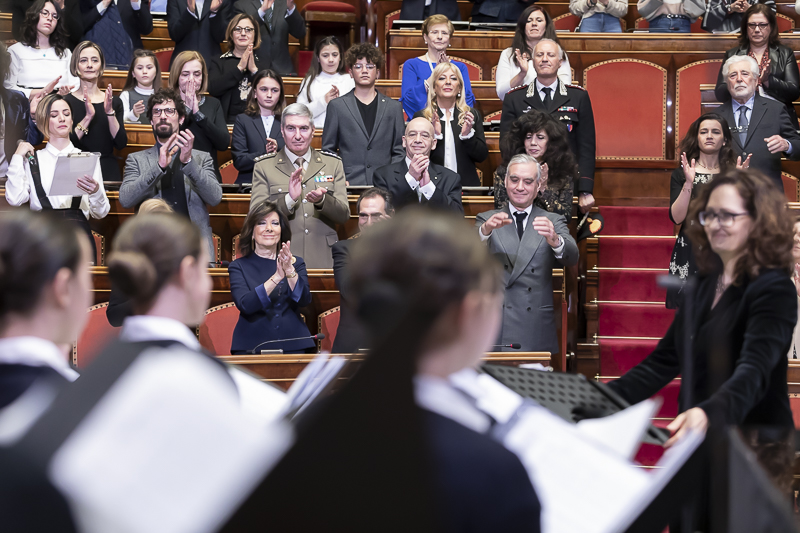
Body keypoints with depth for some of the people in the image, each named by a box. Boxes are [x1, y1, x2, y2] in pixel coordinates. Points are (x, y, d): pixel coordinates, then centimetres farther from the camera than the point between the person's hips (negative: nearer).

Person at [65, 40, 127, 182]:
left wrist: (110, 112, -10)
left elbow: (121, 144, 1)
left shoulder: (114, 102, 12)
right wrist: (88, 117, -15)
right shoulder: (66, 101, 3)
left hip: (108, 171, 2)